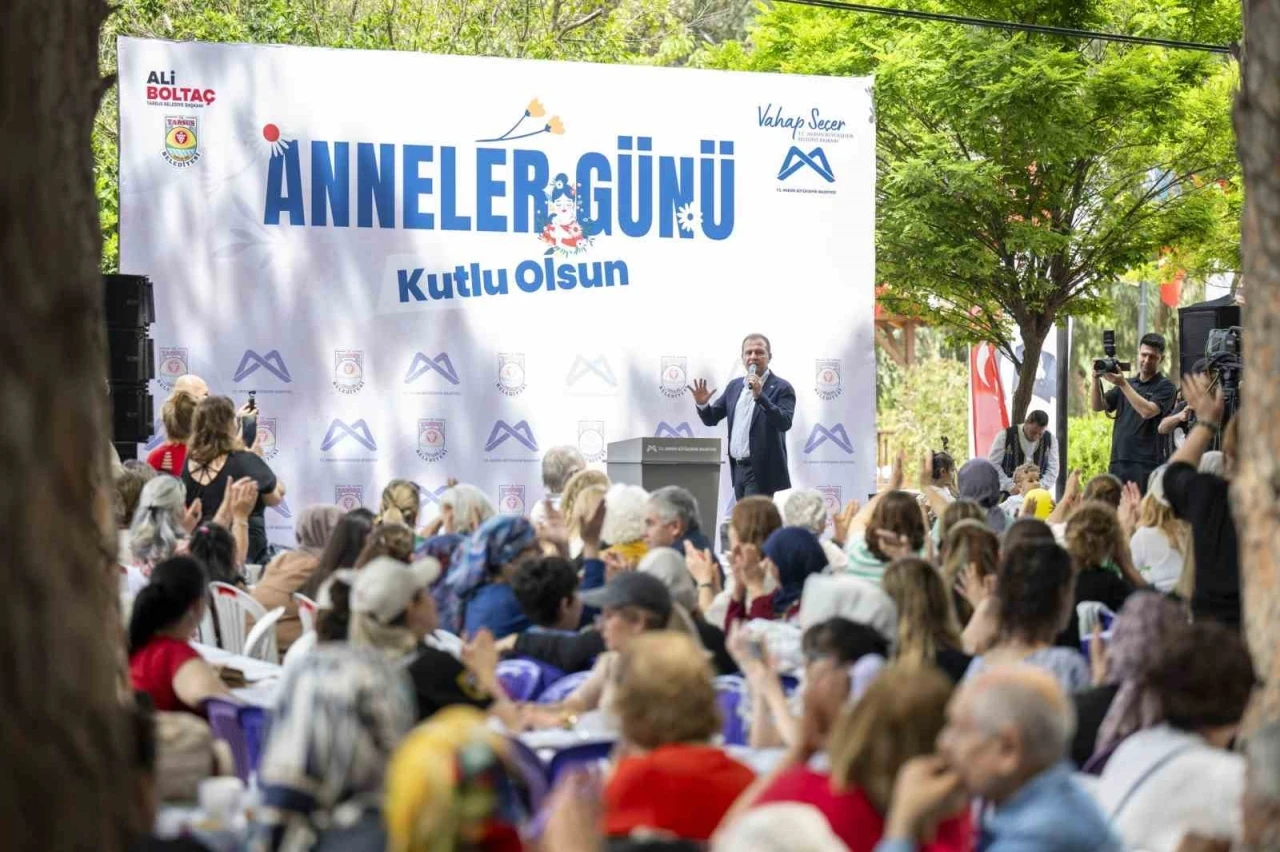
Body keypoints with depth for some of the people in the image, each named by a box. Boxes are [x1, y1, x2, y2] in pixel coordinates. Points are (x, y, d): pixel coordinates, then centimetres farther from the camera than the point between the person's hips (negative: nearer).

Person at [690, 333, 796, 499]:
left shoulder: (782, 388, -5)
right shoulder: (734, 386, 14)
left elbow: (785, 423, -19)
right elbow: (711, 418, 16)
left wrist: (760, 396, -28)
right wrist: (702, 404, -6)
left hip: (761, 471, -7)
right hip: (738, 468, 7)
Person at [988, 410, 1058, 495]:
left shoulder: (1050, 439, 3)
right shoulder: (1005, 436, -6)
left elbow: (1052, 470, 5)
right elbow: (993, 464, -6)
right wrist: (1010, 487, -15)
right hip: (1008, 495, -2)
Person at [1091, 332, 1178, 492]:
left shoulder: (1165, 387, 2)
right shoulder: (1128, 385, 20)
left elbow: (1147, 411, -14)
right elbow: (1097, 406, 12)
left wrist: (1122, 384, -16)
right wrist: (1096, 379, -5)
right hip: (1118, 463, 6)